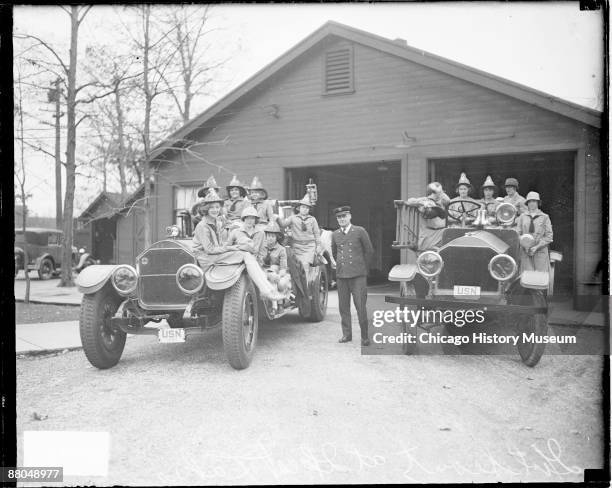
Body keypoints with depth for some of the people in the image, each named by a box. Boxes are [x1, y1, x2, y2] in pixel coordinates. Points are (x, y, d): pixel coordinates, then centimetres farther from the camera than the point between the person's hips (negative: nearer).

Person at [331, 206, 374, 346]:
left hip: (358, 275, -3)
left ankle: (364, 336, 4)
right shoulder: (335, 234, 9)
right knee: (343, 306, 6)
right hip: (341, 276, 4)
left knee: (360, 306, -6)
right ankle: (346, 334, 17)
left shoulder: (360, 231, -1)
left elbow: (369, 251, 6)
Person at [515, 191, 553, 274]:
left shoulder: (545, 217, 5)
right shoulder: (522, 217, 11)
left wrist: (537, 247, -9)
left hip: (540, 252, -1)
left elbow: (549, 236, 2)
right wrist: (524, 245, -9)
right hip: (525, 252, 1)